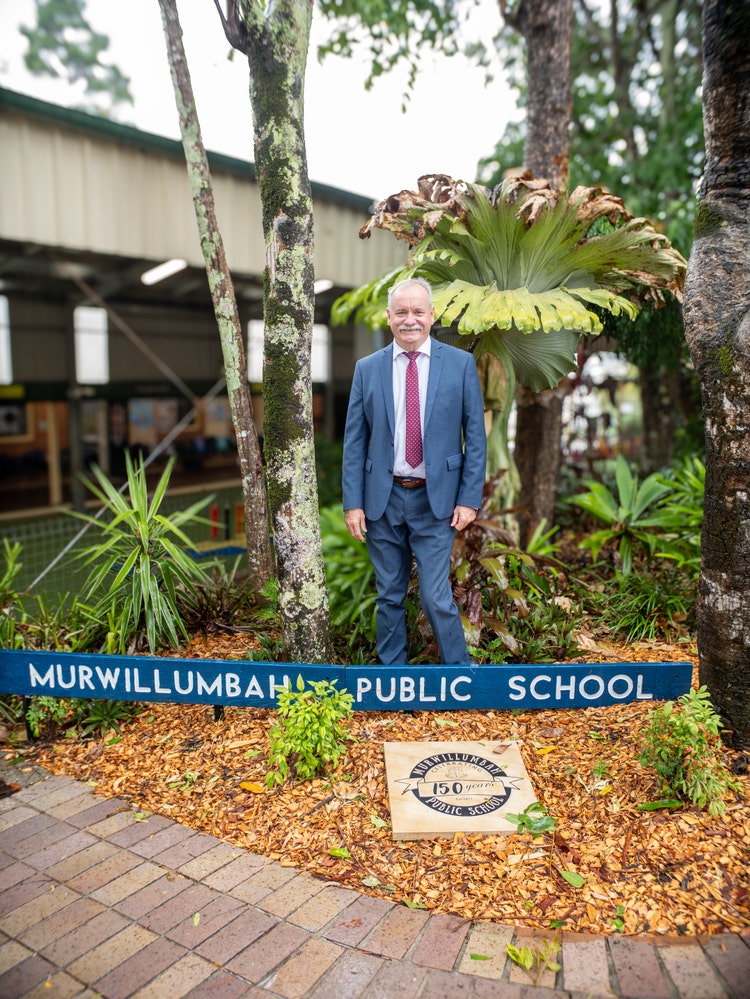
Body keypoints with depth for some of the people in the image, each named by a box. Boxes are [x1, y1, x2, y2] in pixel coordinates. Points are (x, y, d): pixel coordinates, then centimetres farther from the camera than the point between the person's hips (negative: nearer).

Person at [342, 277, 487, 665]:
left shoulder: (460, 363, 0)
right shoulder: (367, 369, 4)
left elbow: (475, 437, 0)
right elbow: (354, 441, 4)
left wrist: (469, 498, -6)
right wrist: (352, 502, -2)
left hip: (436, 500, -2)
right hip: (382, 498, 2)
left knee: (437, 598, -2)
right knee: (389, 597, 13)